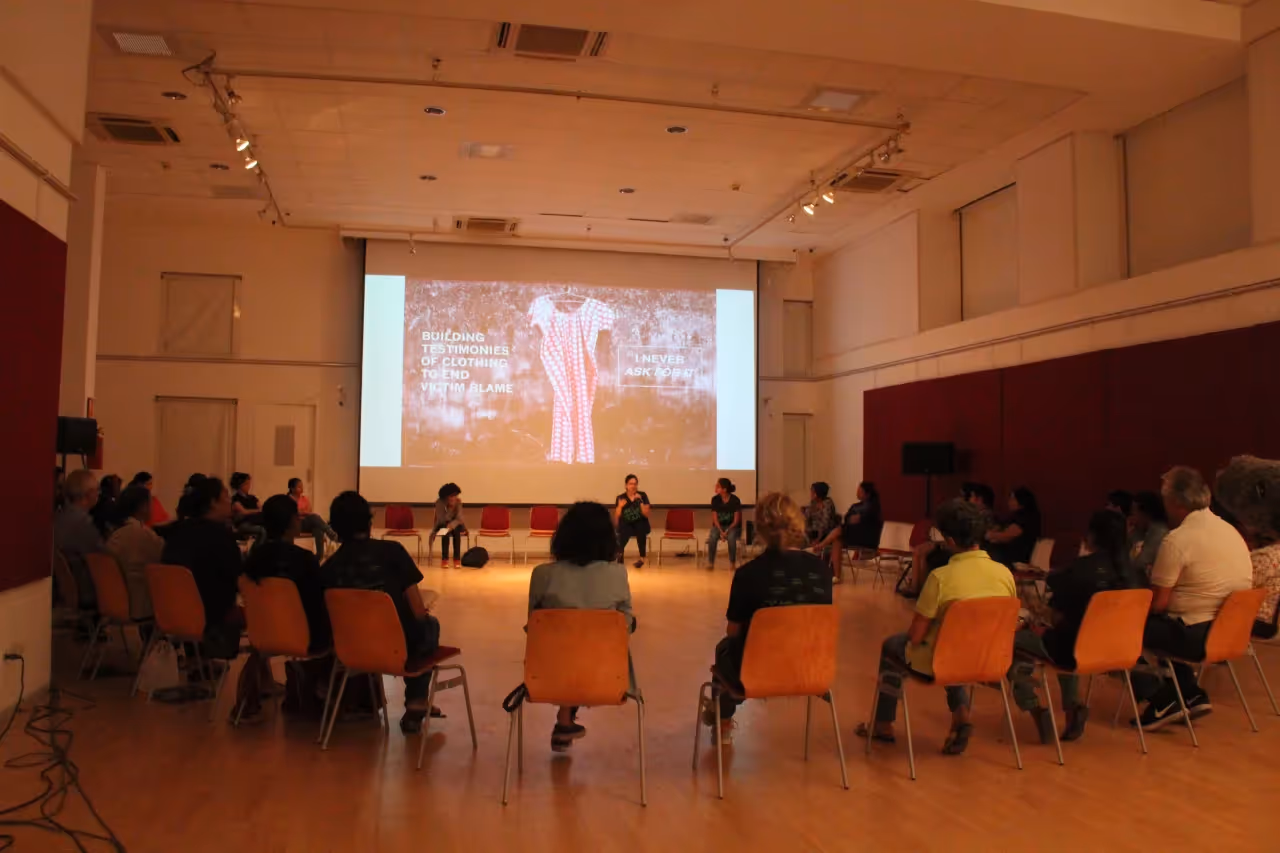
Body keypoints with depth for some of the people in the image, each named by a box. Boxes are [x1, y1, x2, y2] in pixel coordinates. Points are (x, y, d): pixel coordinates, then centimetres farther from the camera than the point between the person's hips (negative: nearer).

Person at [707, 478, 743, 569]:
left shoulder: (735, 500, -14)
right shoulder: (715, 499, -6)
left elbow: (736, 520, -11)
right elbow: (715, 519, -5)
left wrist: (727, 531, -24)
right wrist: (721, 531, -20)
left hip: (733, 527, -2)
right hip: (719, 526, 2)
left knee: (731, 537, -36)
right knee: (713, 537, -32)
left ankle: (732, 563, -20)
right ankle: (710, 562, -22)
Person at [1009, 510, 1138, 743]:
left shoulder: (1081, 568, -18)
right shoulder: (1126, 571, 0)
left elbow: (1057, 617, -8)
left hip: (1076, 652, -7)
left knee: (1012, 640, 11)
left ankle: (1035, 711, 6)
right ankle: (1072, 707, 26)